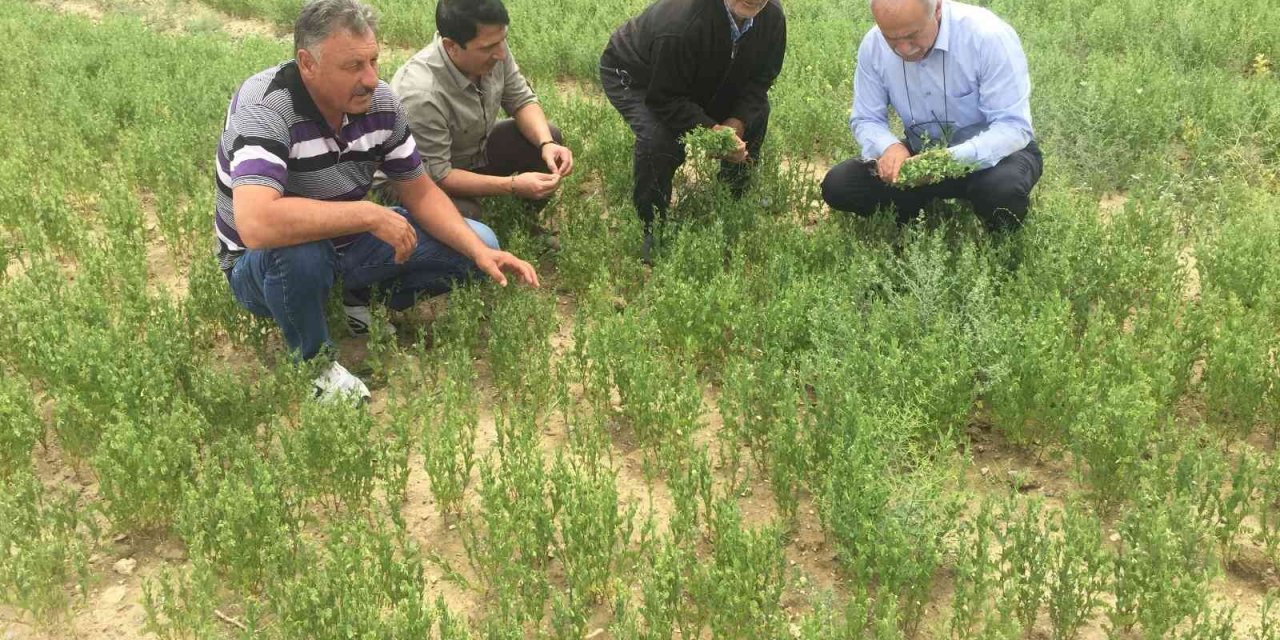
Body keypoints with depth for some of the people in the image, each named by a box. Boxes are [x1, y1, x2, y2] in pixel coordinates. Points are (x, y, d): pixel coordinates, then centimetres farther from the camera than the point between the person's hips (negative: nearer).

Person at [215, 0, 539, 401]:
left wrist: (481, 252, -17)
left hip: (346, 244, 5)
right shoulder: (263, 107, -31)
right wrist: (370, 215, -37)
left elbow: (419, 193, -1)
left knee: (478, 242, -5)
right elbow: (257, 224, -46)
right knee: (298, 249, -42)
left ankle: (363, 297, 11)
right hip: (265, 267, -5)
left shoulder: (379, 101, -11)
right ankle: (313, 360, -12)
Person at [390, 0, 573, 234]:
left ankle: (527, 222, 14)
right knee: (463, 214, -34)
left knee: (549, 136, -7)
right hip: (419, 180, -7)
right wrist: (513, 185, -37)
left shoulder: (490, 48, -20)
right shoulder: (421, 95, -39)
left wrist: (546, 143, -25)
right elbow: (436, 176, -32)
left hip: (474, 149, 7)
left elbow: (522, 100, -6)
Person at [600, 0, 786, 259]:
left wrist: (737, 122, -26)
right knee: (658, 139, -32)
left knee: (756, 113, -1)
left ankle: (736, 201, 21)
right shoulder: (680, 25, -44)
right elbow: (666, 99, -34)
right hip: (633, 76, -7)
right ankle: (653, 229, -9)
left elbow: (760, 80, -10)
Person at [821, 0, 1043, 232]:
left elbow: (1013, 127, -26)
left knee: (1002, 191, -38)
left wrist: (952, 159, -42)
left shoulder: (989, 36, -26)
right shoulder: (873, 46, -12)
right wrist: (889, 147, -27)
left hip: (990, 152, -3)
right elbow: (866, 120, -3)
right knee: (837, 185, -15)